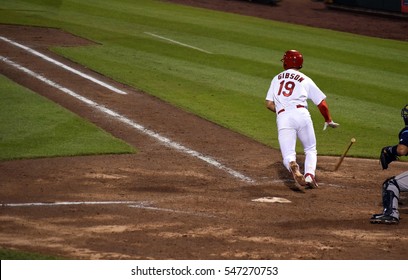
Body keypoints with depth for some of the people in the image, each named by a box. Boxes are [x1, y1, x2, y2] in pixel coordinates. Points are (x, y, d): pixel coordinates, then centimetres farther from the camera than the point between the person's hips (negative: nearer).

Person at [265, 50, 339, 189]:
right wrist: (328, 120, 28)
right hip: (301, 114, 0)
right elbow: (322, 103, 14)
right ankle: (309, 176, -10)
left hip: (282, 117, 0)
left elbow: (269, 104, 16)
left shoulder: (276, 78, 22)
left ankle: (292, 165, -38)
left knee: (288, 155, -2)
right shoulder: (305, 80, 16)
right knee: (310, 150, 15)